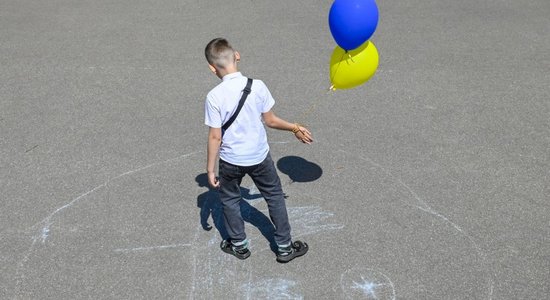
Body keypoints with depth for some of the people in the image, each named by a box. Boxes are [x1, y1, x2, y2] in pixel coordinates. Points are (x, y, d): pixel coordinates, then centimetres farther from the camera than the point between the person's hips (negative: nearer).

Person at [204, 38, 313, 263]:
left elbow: (215, 137, -15)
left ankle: (239, 245, 38)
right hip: (259, 156, 2)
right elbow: (270, 121, -6)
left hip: (230, 161, -1)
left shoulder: (214, 97, -20)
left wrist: (210, 169, -4)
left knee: (230, 200, 23)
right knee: (275, 197, 20)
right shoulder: (257, 86, -15)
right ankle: (285, 247, 28)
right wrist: (295, 128, 11)